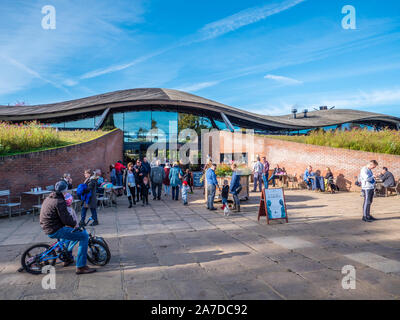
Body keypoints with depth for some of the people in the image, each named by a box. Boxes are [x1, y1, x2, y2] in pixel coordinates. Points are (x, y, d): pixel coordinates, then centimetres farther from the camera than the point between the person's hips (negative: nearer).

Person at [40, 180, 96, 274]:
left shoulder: (48, 199, 14)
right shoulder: (59, 201, -17)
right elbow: (66, 219, -21)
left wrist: (71, 223, 22)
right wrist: (74, 224, -3)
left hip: (47, 228, 11)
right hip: (55, 231, -11)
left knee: (70, 230, 37)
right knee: (84, 235, -14)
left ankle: (67, 258, 40)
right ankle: (81, 267, -15)